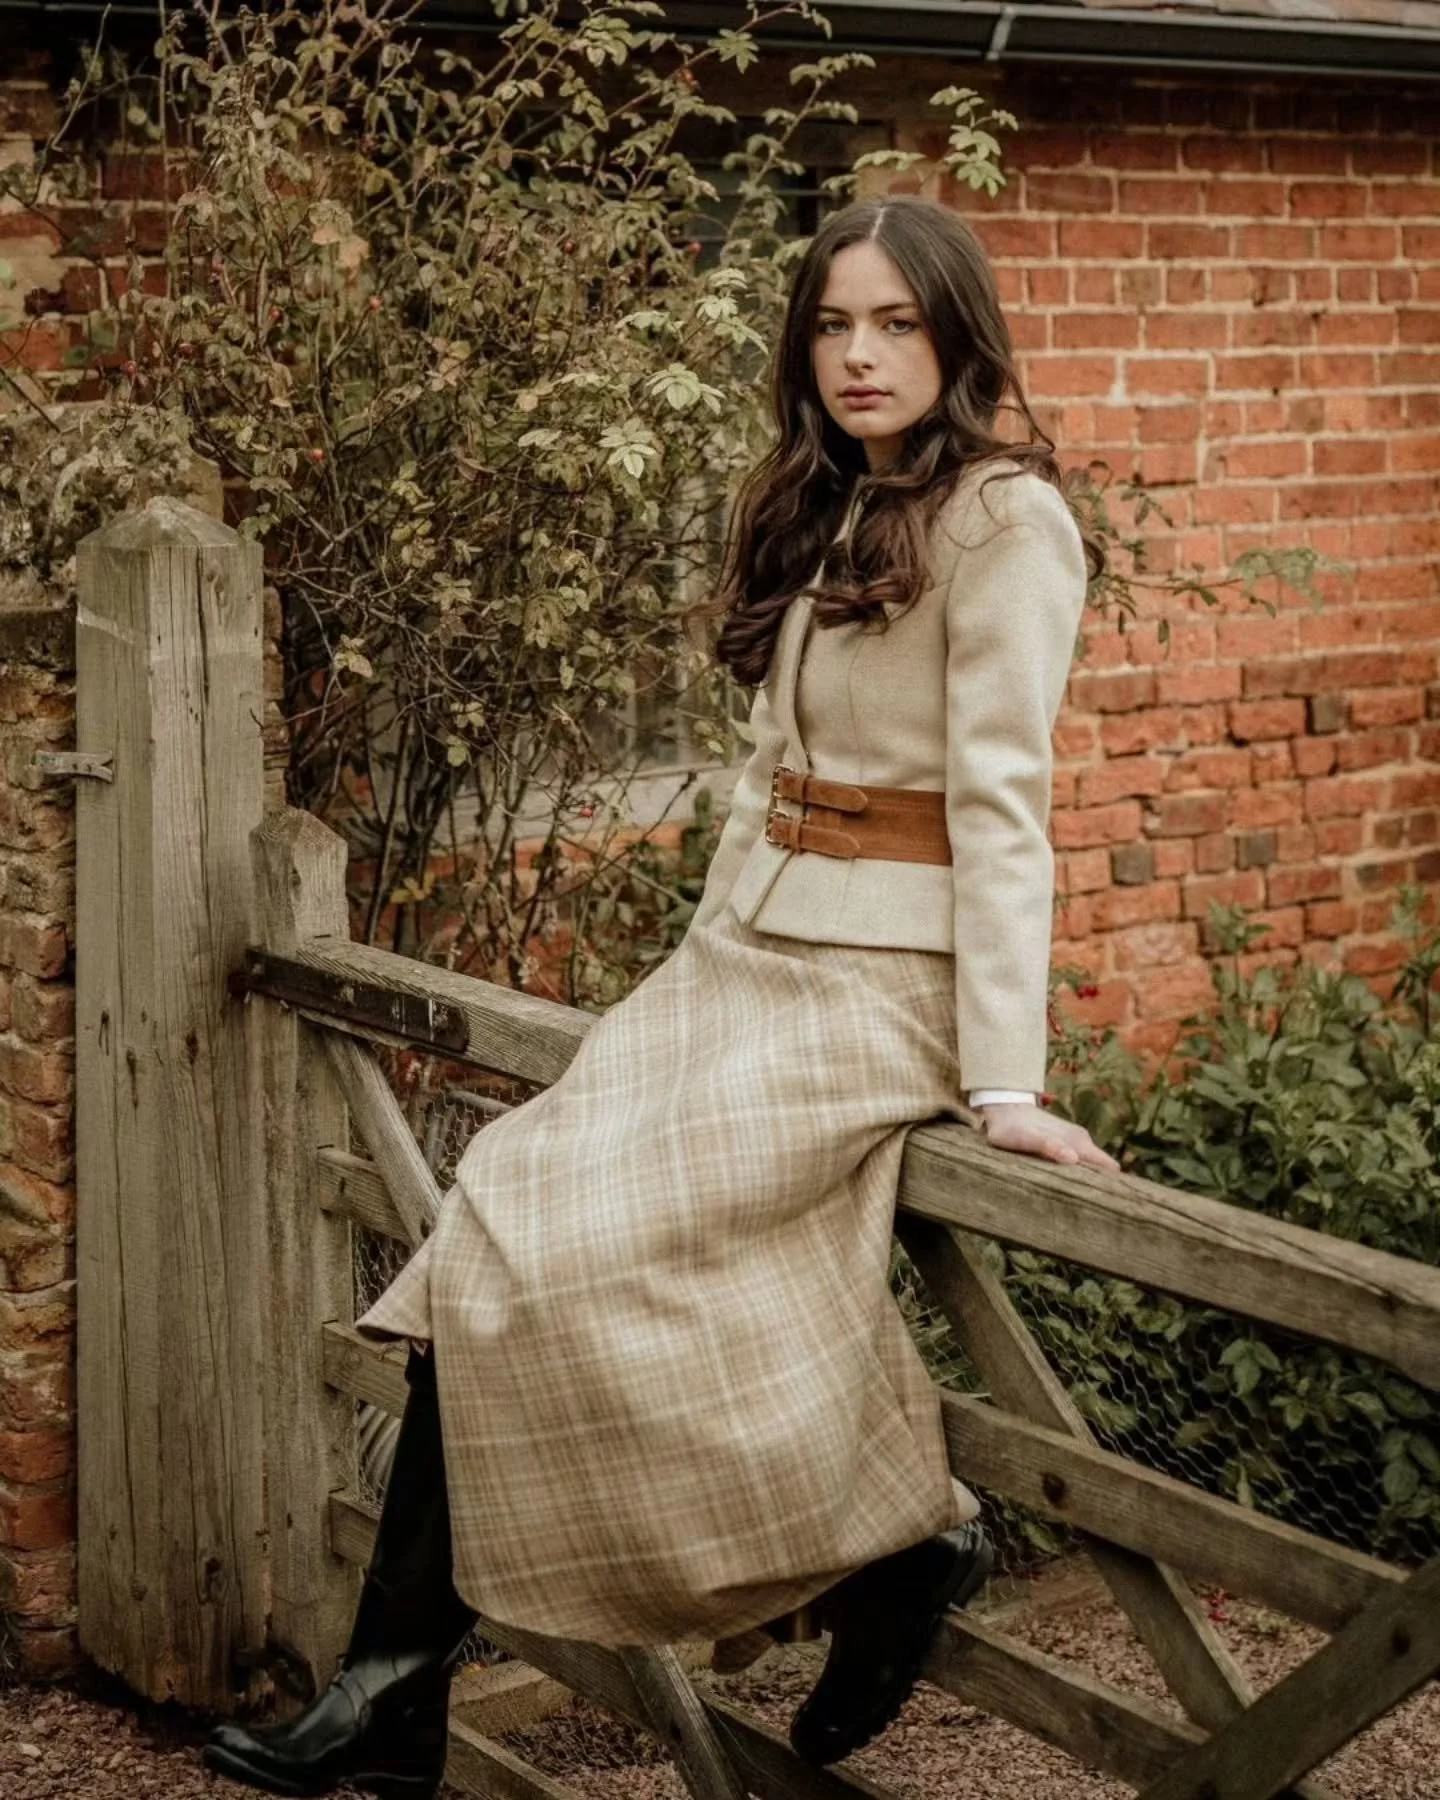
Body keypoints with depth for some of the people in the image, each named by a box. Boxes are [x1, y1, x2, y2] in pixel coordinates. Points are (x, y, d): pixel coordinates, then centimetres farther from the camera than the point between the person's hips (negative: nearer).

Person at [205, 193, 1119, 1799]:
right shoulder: (825, 511, 17)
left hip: (876, 982, -8)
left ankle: (903, 1545, -2)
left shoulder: (1004, 524, -8)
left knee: (584, 1245, -20)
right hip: (745, 953, 8)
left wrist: (1005, 1078, -17)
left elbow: (999, 798, -15)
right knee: (497, 1233, -7)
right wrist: (706, 968, 12)